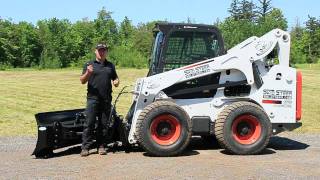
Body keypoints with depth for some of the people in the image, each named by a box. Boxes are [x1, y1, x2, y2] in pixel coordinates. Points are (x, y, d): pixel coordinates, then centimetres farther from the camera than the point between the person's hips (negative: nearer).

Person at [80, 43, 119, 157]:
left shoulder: (110, 66, 16)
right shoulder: (89, 64, 6)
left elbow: (115, 78, 23)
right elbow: (82, 81, 0)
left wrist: (116, 82, -1)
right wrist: (88, 73, -20)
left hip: (106, 99, 3)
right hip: (93, 98, -3)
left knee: (103, 124, 7)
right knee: (89, 123, -6)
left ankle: (101, 146, 14)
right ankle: (85, 147, -3)